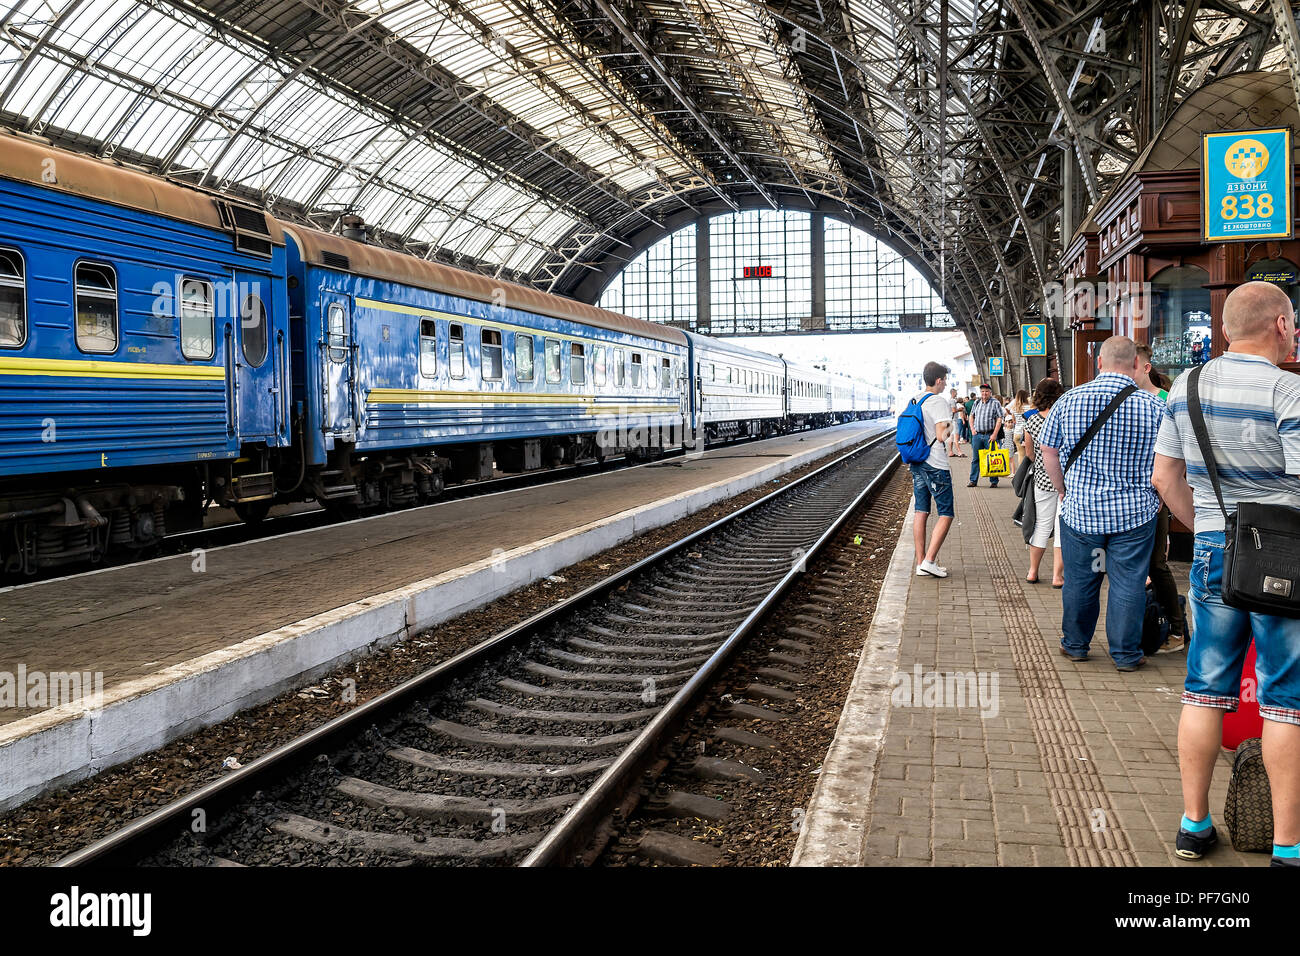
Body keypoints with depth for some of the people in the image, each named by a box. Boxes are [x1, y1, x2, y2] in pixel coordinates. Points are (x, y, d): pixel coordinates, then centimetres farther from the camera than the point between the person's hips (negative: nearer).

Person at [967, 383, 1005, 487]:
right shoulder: (976, 403, 12)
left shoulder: (995, 403, -2)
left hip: (989, 435, -4)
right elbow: (971, 416, 22)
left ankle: (993, 481, 6)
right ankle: (973, 481, 12)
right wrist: (972, 429, 8)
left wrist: (994, 434, -13)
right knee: (975, 458, 6)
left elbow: (999, 419, -6)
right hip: (977, 435, 4)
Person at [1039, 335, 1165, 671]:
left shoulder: (1069, 400, -4)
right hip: (1135, 512, -1)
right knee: (1128, 583, 8)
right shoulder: (1153, 406, -8)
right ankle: (1125, 653, 16)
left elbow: (1048, 453, 3)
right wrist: (1156, 498, 14)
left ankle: (1075, 644, 27)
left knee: (1079, 581, 13)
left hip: (1079, 509, 1)